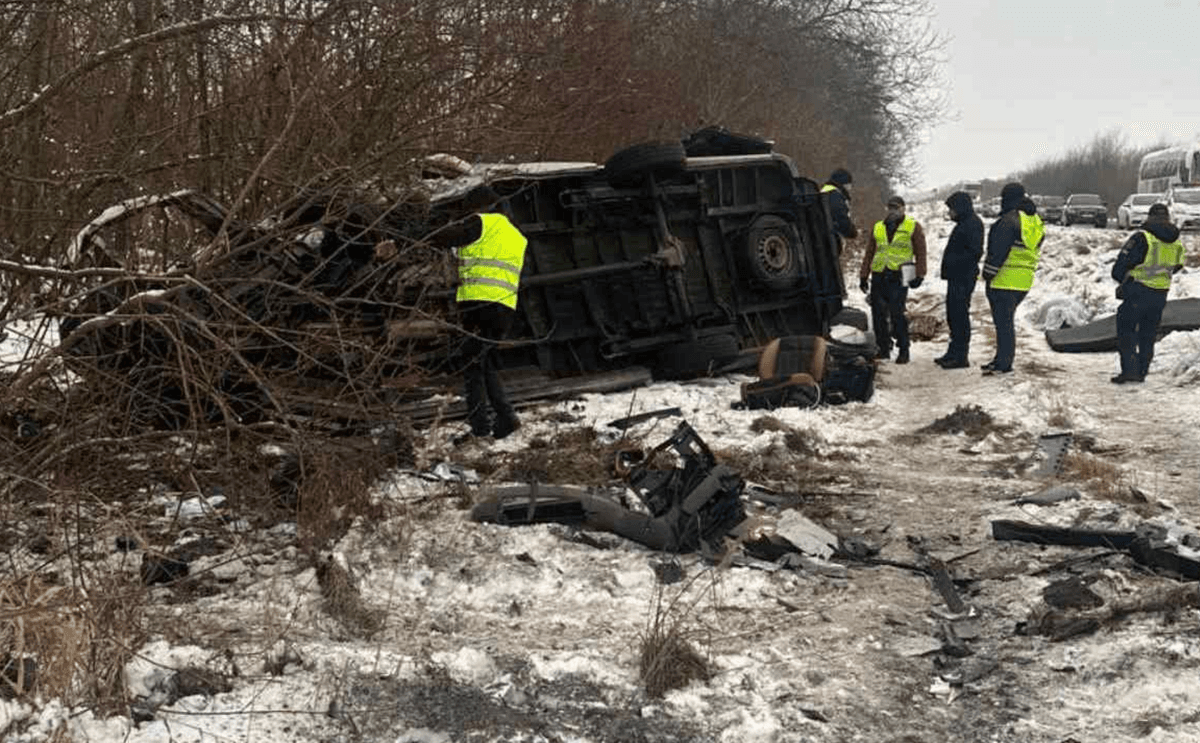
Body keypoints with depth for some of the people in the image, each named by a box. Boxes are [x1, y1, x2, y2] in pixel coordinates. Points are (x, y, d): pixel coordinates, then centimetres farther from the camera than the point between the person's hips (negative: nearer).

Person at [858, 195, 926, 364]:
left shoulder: (913, 227, 6)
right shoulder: (878, 228, 18)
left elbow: (920, 253, 4)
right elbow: (869, 253, 21)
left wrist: (919, 275, -5)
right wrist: (863, 276, 16)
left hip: (899, 277, -5)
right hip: (879, 276, 5)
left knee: (897, 314, -11)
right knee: (878, 314, 4)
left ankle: (903, 350, -3)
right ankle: (883, 348, 15)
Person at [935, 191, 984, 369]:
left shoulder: (972, 224, -14)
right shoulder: (964, 224, 19)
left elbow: (975, 252, -21)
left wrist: (954, 262, -19)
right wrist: (948, 268, 16)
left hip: (963, 280, -11)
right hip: (956, 278, 11)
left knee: (960, 316, -9)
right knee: (953, 316, 15)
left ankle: (960, 357, -7)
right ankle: (954, 353, 23)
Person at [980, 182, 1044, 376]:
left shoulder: (1009, 221, -16)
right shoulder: (1036, 222, 14)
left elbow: (998, 252, -18)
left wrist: (988, 274, -12)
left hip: (1004, 279, -9)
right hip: (1024, 281, 9)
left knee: (1003, 322, -4)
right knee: (1006, 321, 18)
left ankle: (1003, 364, -3)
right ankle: (1003, 359, 23)